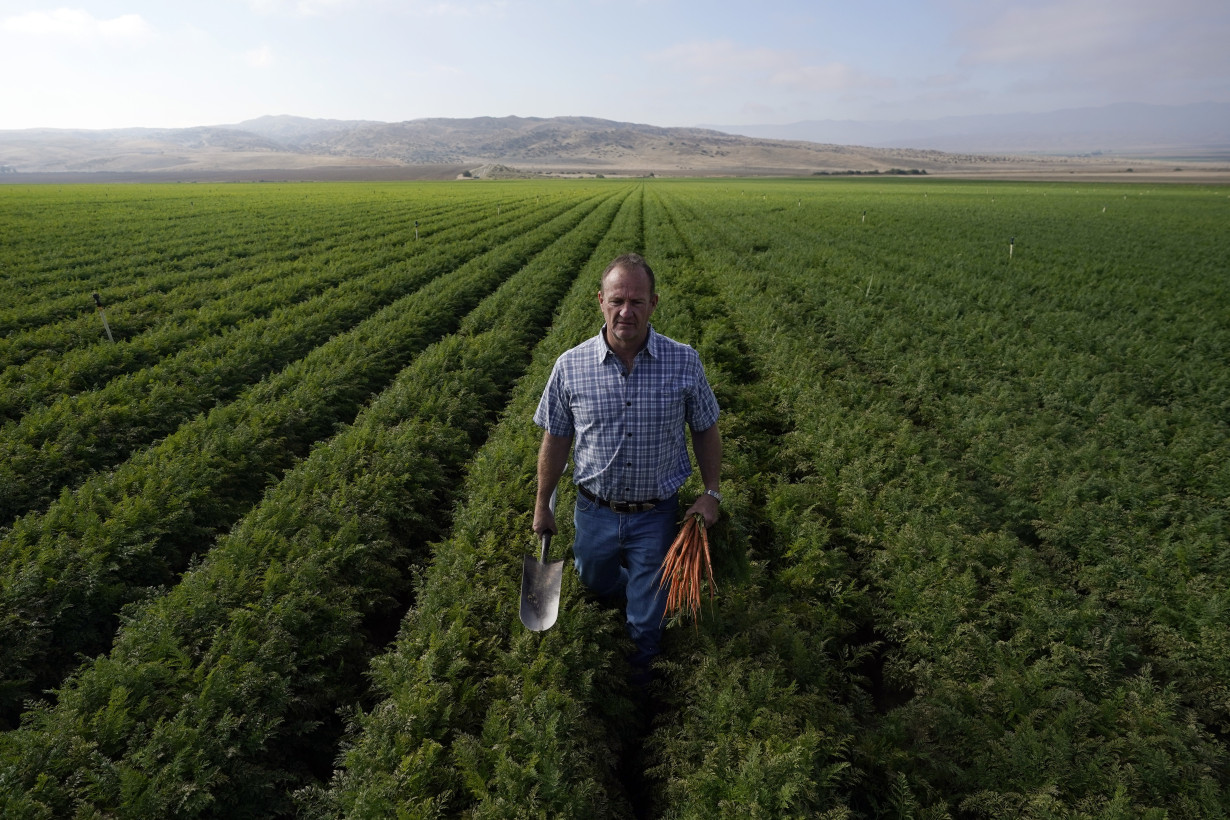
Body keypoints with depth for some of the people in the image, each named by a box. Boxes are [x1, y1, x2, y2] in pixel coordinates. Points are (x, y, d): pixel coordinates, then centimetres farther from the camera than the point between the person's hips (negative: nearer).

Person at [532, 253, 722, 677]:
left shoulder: (685, 363, -13)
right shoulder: (570, 366, -12)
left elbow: (705, 431, 1)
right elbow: (555, 440, -1)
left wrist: (711, 493, -1)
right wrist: (542, 506, 5)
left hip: (657, 514, -1)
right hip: (595, 511, 1)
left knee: (648, 613, 19)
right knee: (595, 582, 27)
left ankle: (641, 675, 51)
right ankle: (638, 591, 62)